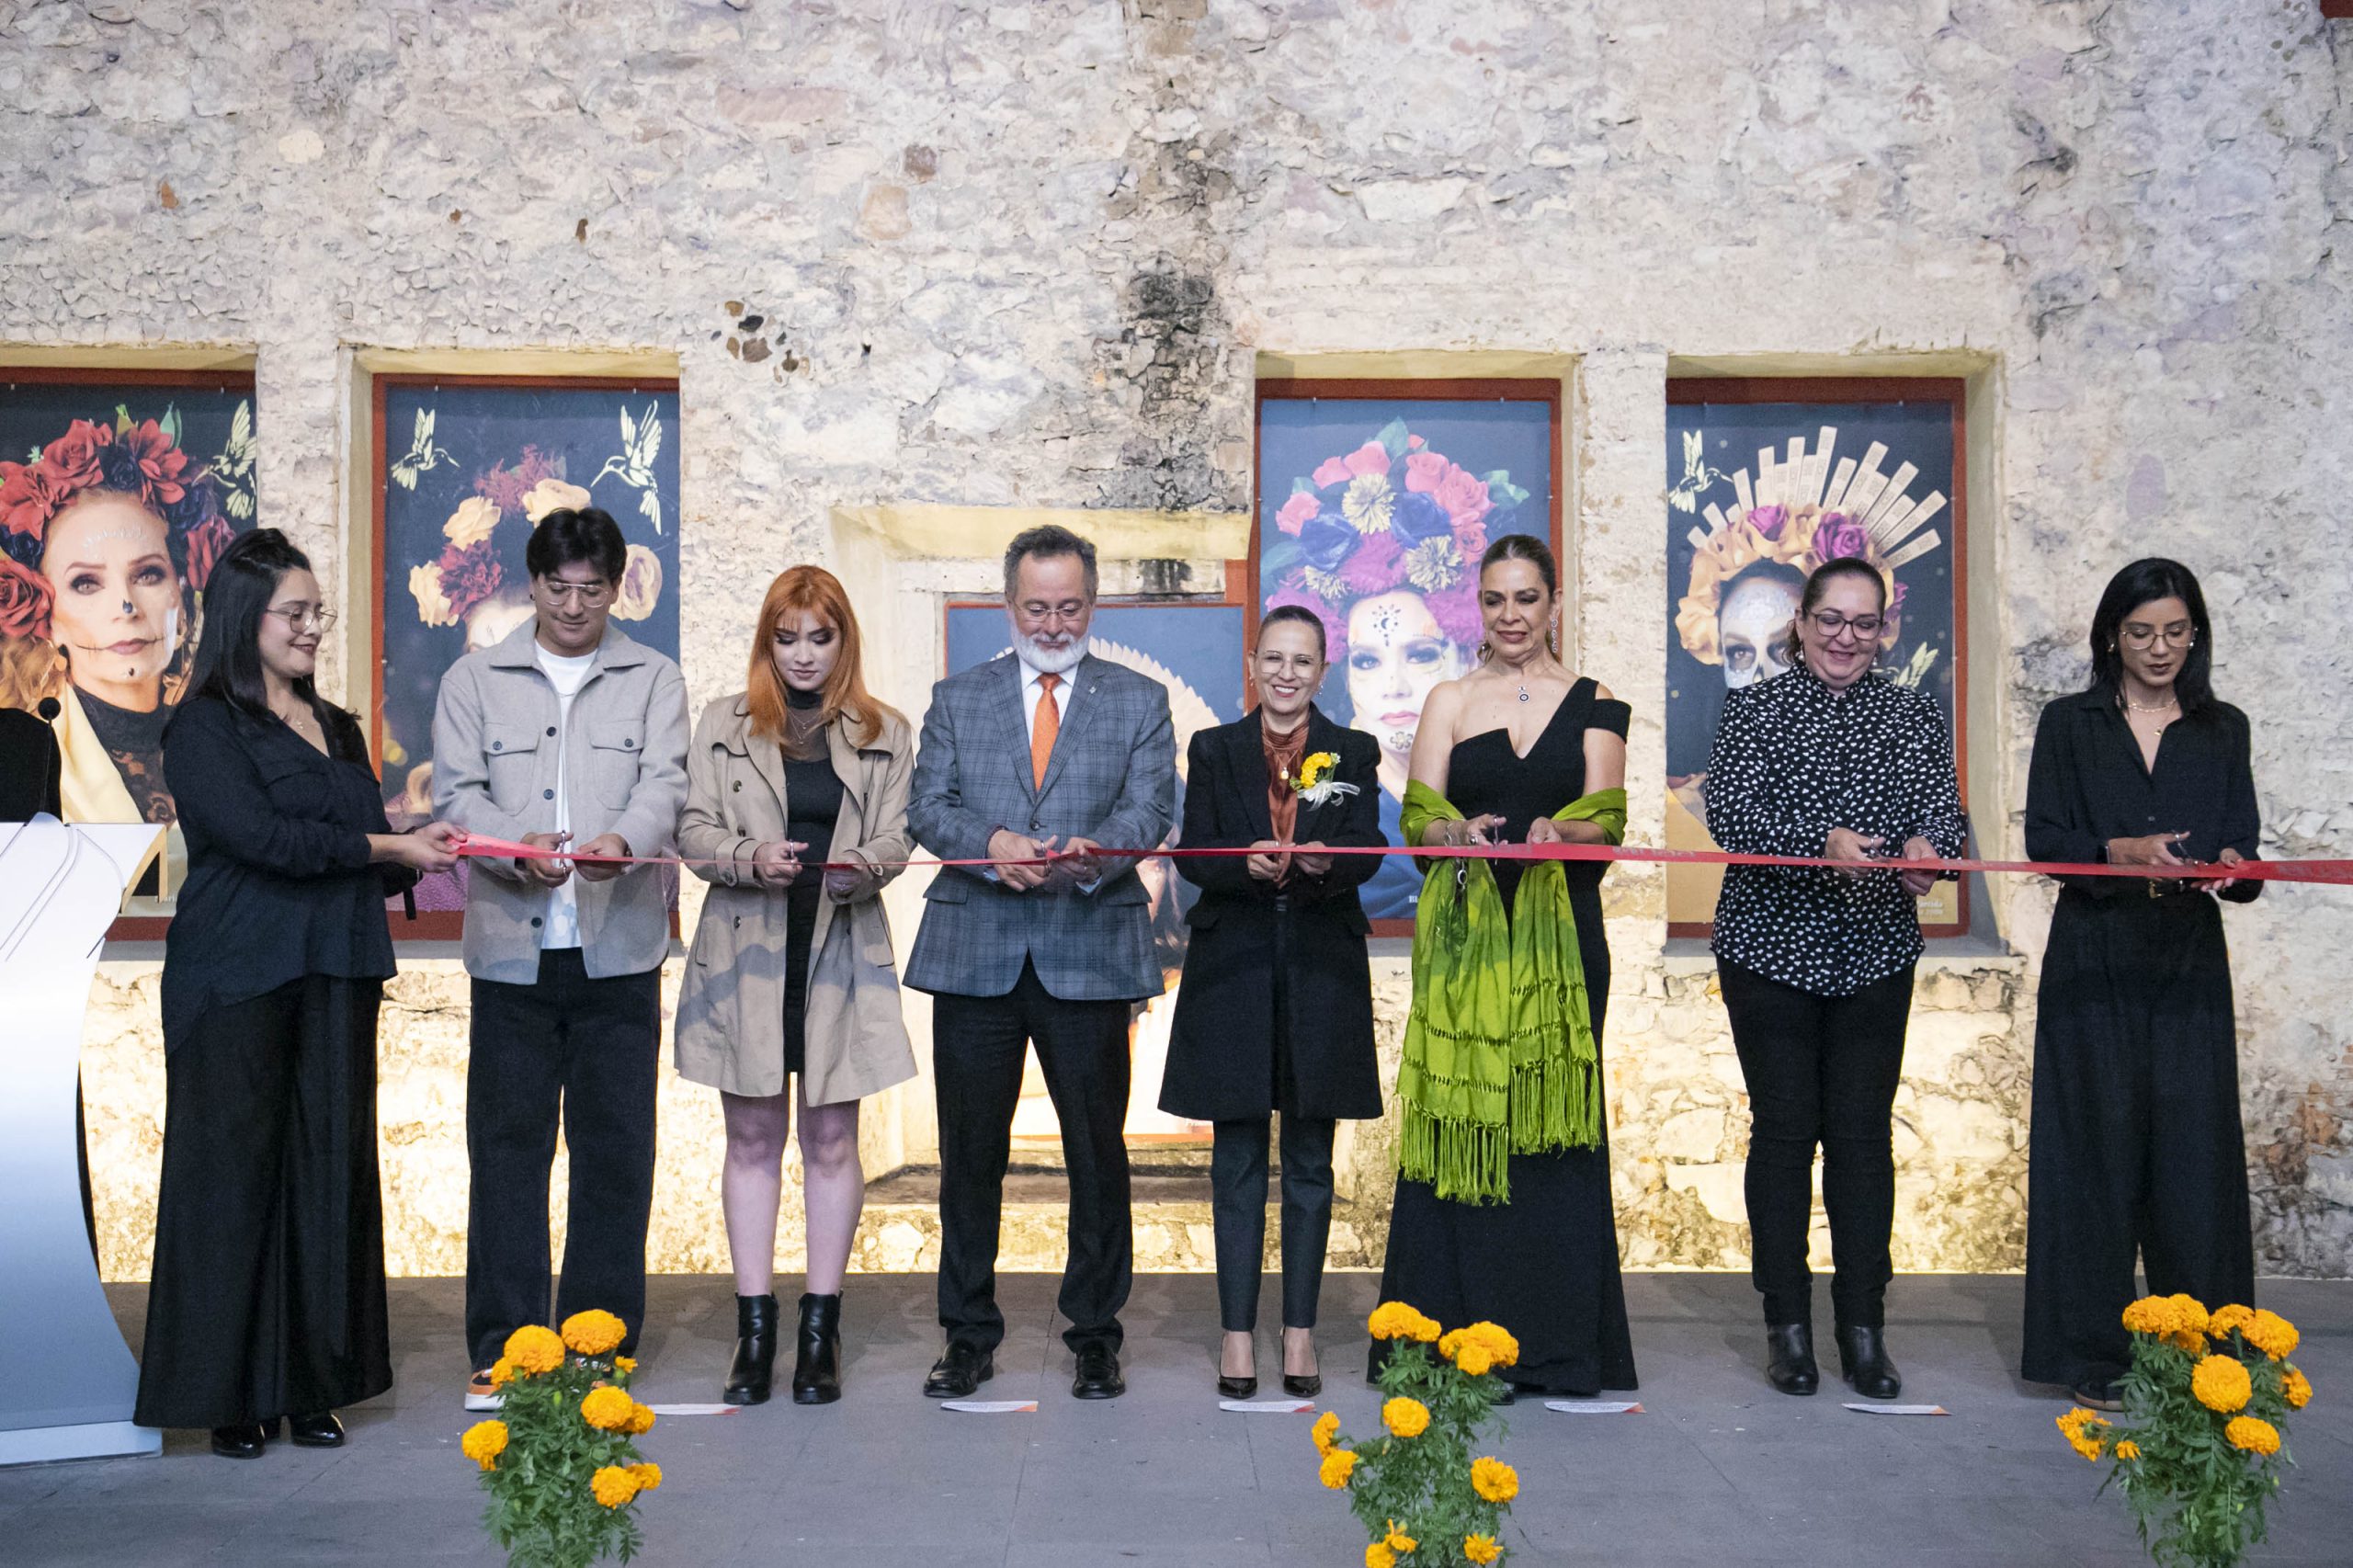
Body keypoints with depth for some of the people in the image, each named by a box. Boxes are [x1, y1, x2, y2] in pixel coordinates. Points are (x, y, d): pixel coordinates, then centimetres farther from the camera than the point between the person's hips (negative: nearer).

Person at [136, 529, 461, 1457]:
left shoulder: (337, 730, 17)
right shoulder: (205, 729, -3)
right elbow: (260, 836, -16)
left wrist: (419, 862, -5)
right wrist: (389, 847, -14)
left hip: (336, 980, 6)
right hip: (239, 985, -6)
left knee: (330, 1167, 6)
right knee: (235, 1171, 0)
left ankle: (313, 1381, 15)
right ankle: (228, 1392, 9)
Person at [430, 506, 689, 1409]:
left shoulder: (654, 681, 11)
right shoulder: (474, 682, 11)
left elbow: (665, 784, -3)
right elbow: (456, 793, 2)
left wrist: (624, 840, -25)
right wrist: (518, 847, -19)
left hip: (619, 950, 0)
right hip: (511, 947, 0)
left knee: (615, 1149, 4)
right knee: (507, 1147, 3)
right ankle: (501, 1347, 12)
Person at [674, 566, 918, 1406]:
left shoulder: (885, 734, 9)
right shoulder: (723, 724, 8)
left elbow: (895, 838, 2)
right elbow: (693, 830, 2)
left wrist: (862, 868, -20)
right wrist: (749, 858, -18)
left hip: (842, 954, 0)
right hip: (746, 953, 0)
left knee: (831, 1140, 4)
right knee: (753, 1139, 5)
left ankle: (821, 1328, 12)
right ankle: (753, 1328, 12)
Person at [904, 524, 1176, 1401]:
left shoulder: (1140, 702, 9)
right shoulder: (957, 698, 12)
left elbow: (1149, 810, -3)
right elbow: (926, 805, 3)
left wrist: (1094, 853, -25)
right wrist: (992, 843, -17)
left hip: (1090, 956, -1)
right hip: (976, 955, 1)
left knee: (1097, 1153, 6)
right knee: (970, 1153, 7)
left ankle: (1095, 1336, 20)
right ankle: (969, 1337, 20)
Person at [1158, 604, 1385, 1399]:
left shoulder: (1354, 753, 6)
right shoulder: (1212, 750, 7)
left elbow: (1368, 852, -7)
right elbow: (1193, 856, -3)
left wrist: (1326, 859, -29)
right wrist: (1247, 863, -24)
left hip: (1321, 974, 0)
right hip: (1234, 969, 0)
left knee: (1310, 1160, 6)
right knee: (1238, 1159, 3)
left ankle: (1301, 1329, 15)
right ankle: (1237, 1331, 11)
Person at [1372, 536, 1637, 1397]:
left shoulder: (1592, 704, 8)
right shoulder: (1450, 700, 10)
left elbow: (1607, 821, -1)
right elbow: (1418, 819, 2)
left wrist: (1554, 832, -23)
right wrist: (1462, 831, -20)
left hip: (1559, 933, 0)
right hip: (1464, 930, 1)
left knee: (1550, 1115, -1)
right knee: (1458, 1116, -2)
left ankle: (1555, 1341, 8)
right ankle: (1449, 1326, 6)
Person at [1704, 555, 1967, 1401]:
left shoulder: (1914, 714, 10)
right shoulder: (1753, 707, 2)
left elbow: (1943, 804, -3)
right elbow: (1729, 810, -11)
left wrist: (1927, 844, -26)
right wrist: (1821, 841, -26)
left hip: (1875, 953, 2)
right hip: (1772, 946, -2)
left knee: (1864, 1132, 3)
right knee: (1784, 1129, 2)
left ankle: (1864, 1331, 12)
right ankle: (1787, 1325, 13)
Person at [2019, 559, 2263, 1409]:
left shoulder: (2223, 730, 12)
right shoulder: (2069, 723, 6)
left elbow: (2242, 839, 6)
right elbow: (2044, 838, -2)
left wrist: (2230, 865, -17)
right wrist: (2125, 850, -19)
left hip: (2188, 963, 2)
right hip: (2094, 963, -2)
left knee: (2193, 1146, -1)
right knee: (2098, 1145, -1)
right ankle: (2093, 1355, 7)